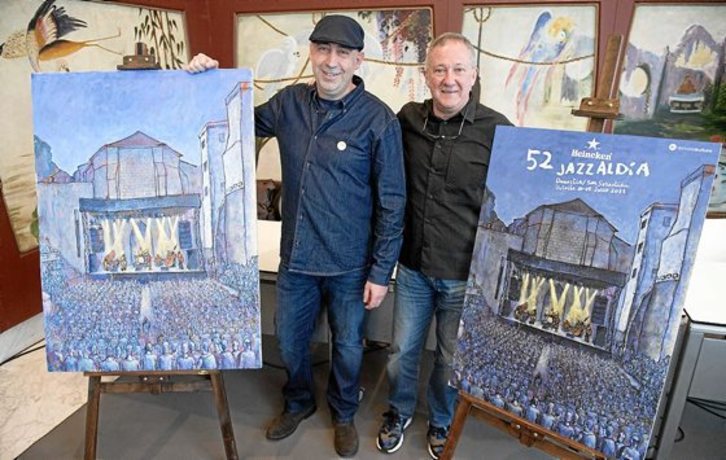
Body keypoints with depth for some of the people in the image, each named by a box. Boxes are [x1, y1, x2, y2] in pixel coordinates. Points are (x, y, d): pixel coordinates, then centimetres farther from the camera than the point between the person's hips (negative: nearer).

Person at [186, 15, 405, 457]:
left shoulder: (379, 119, -15)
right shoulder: (289, 103, -1)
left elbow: (392, 202, -12)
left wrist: (381, 271, -11)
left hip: (349, 264, -4)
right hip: (296, 256, 4)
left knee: (348, 345, 16)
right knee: (290, 340, 20)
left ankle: (344, 414, 45)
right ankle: (299, 402, 50)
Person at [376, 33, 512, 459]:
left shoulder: (497, 131, -13)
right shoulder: (407, 119, -2)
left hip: (466, 274, -2)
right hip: (413, 267, 3)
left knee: (451, 360, 17)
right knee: (403, 350, 18)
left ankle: (441, 422, 45)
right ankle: (399, 412, 46)